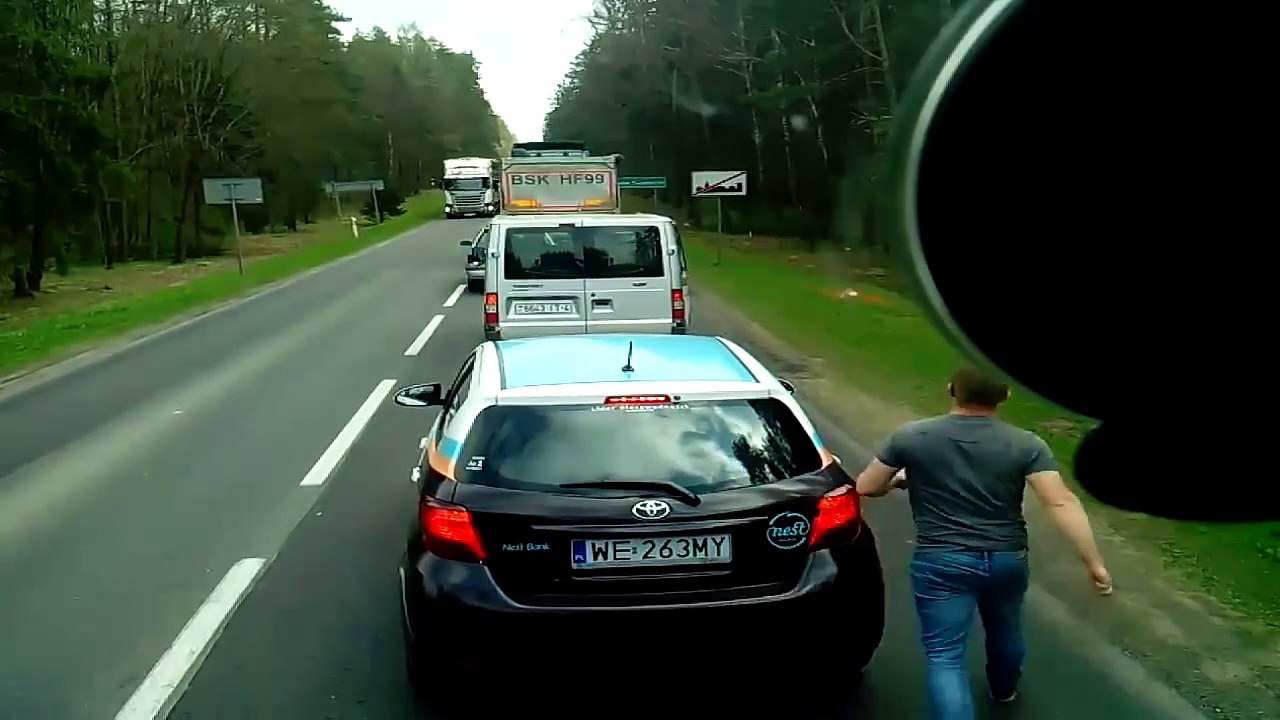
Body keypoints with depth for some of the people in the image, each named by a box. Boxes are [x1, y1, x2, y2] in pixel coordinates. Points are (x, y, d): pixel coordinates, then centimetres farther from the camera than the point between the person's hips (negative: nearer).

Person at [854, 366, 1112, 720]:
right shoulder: (1025, 445, -9)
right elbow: (1062, 502, -18)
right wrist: (1094, 562, -14)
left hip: (940, 563, -3)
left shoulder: (910, 437, -9)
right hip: (1007, 560, 3)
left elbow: (866, 487, 0)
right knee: (1005, 629, 30)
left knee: (944, 655, 1)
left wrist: (899, 480, 21)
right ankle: (1004, 688, 56)